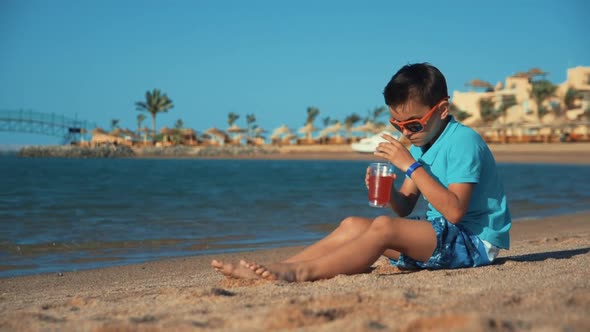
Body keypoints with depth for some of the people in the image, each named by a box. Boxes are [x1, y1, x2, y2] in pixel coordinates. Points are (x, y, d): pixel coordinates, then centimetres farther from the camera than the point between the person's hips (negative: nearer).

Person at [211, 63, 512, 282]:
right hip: (440, 235, 9)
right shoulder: (420, 145, 13)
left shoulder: (463, 141, -16)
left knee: (384, 227, -30)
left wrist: (411, 166, -26)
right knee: (353, 225, -4)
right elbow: (404, 207, 11)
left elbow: (454, 211, -25)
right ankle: (275, 269, -13)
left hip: (474, 241, -9)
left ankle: (302, 272, -33)